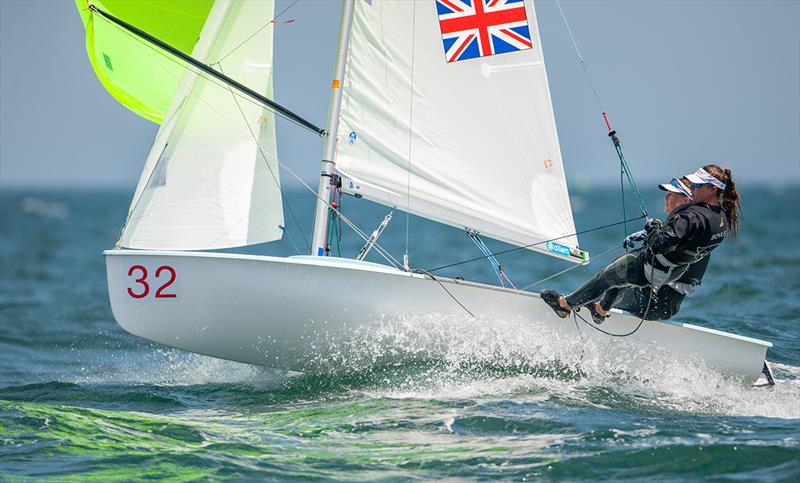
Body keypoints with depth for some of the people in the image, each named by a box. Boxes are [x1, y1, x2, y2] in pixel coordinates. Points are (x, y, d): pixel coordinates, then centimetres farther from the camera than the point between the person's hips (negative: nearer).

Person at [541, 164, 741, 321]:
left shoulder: (694, 217, -36)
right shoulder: (722, 215, -7)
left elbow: (659, 244, -41)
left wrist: (653, 227, -20)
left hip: (655, 270, -9)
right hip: (677, 271, 9)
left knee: (607, 277, 13)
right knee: (621, 264, 31)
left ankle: (566, 304, 31)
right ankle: (601, 308, 46)